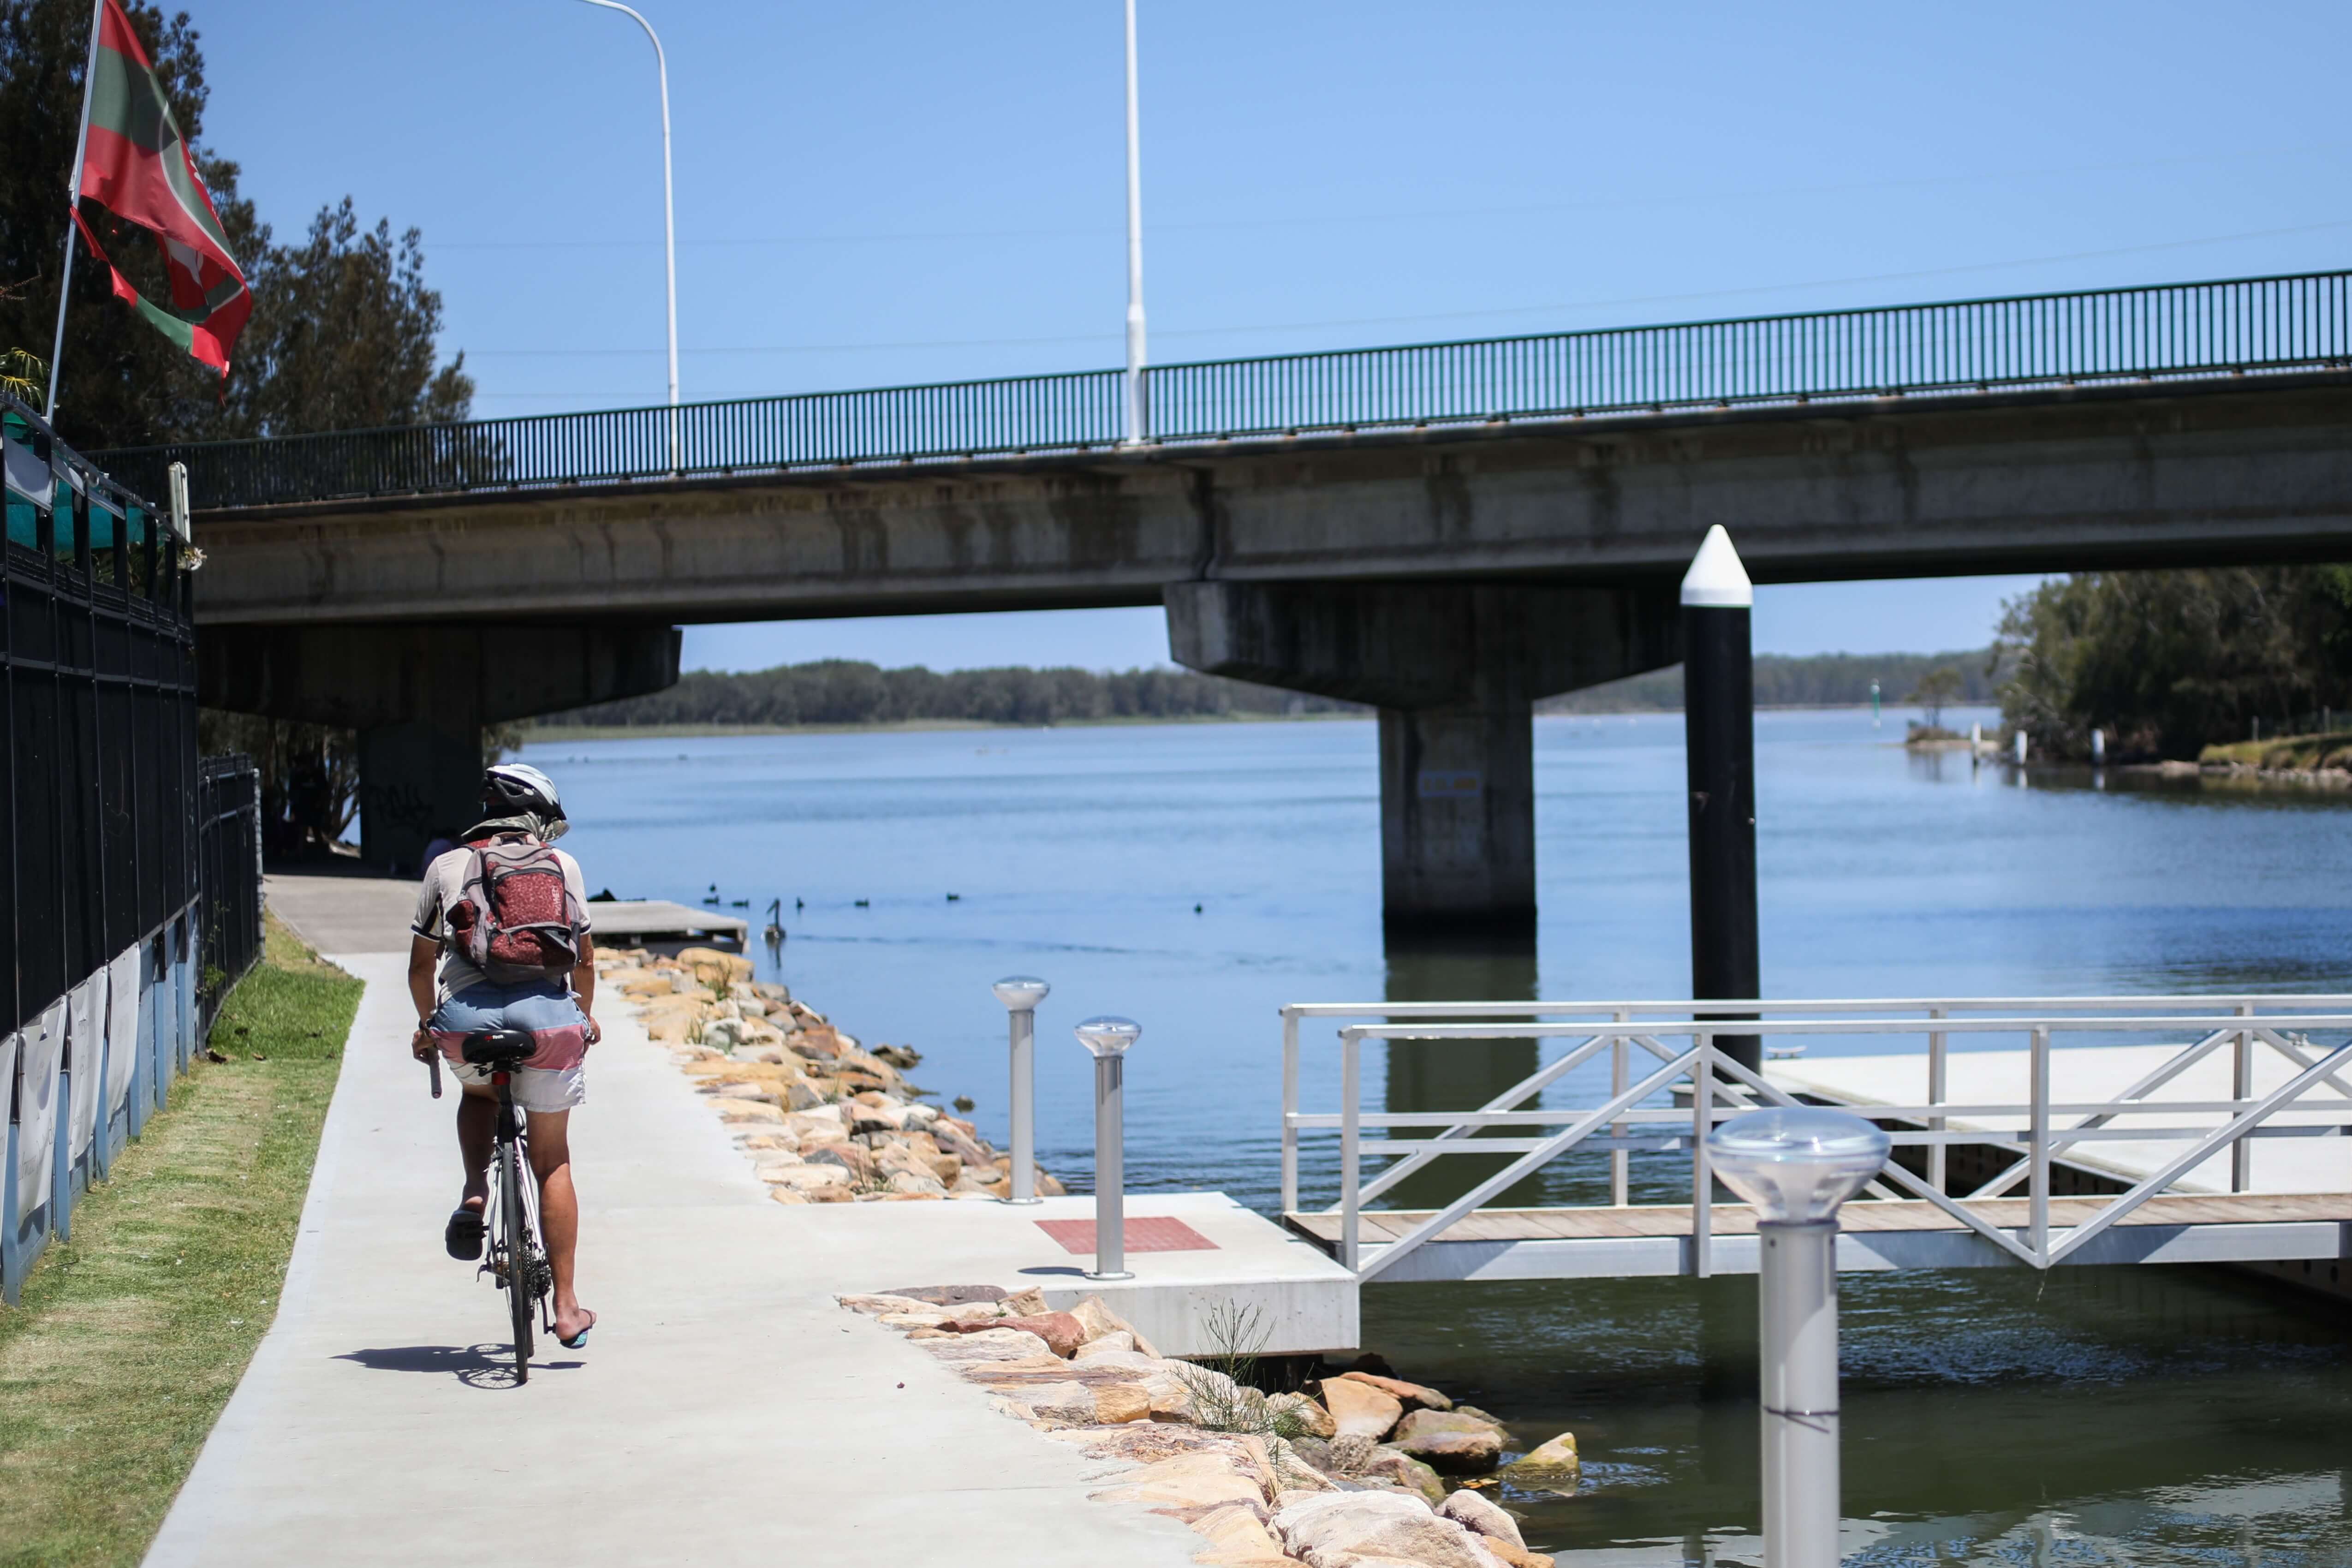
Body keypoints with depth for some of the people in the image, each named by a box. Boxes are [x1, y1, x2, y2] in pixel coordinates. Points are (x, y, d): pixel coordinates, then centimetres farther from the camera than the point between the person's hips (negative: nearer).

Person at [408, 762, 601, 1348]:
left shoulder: (447, 867, 15)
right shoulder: (561, 866, 16)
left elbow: (421, 966, 17)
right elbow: (585, 958, 21)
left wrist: (427, 1025, 34)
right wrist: (586, 1014, 40)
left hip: (468, 1015, 0)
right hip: (548, 1013, 0)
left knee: (478, 1093, 36)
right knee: (552, 1162, 13)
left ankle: (474, 1192, 9)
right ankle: (567, 1308, 12)